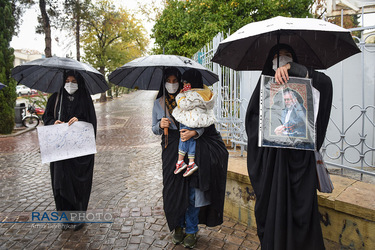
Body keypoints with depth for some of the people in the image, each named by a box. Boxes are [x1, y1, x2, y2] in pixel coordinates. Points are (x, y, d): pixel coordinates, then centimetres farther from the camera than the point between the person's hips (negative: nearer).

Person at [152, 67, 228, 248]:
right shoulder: (158, 103, 11)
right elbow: (154, 129, 14)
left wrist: (194, 132, -20)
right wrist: (160, 125, -9)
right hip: (171, 150, 2)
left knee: (192, 189, -2)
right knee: (174, 188, 5)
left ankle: (191, 230, 15)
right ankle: (178, 226, 28)